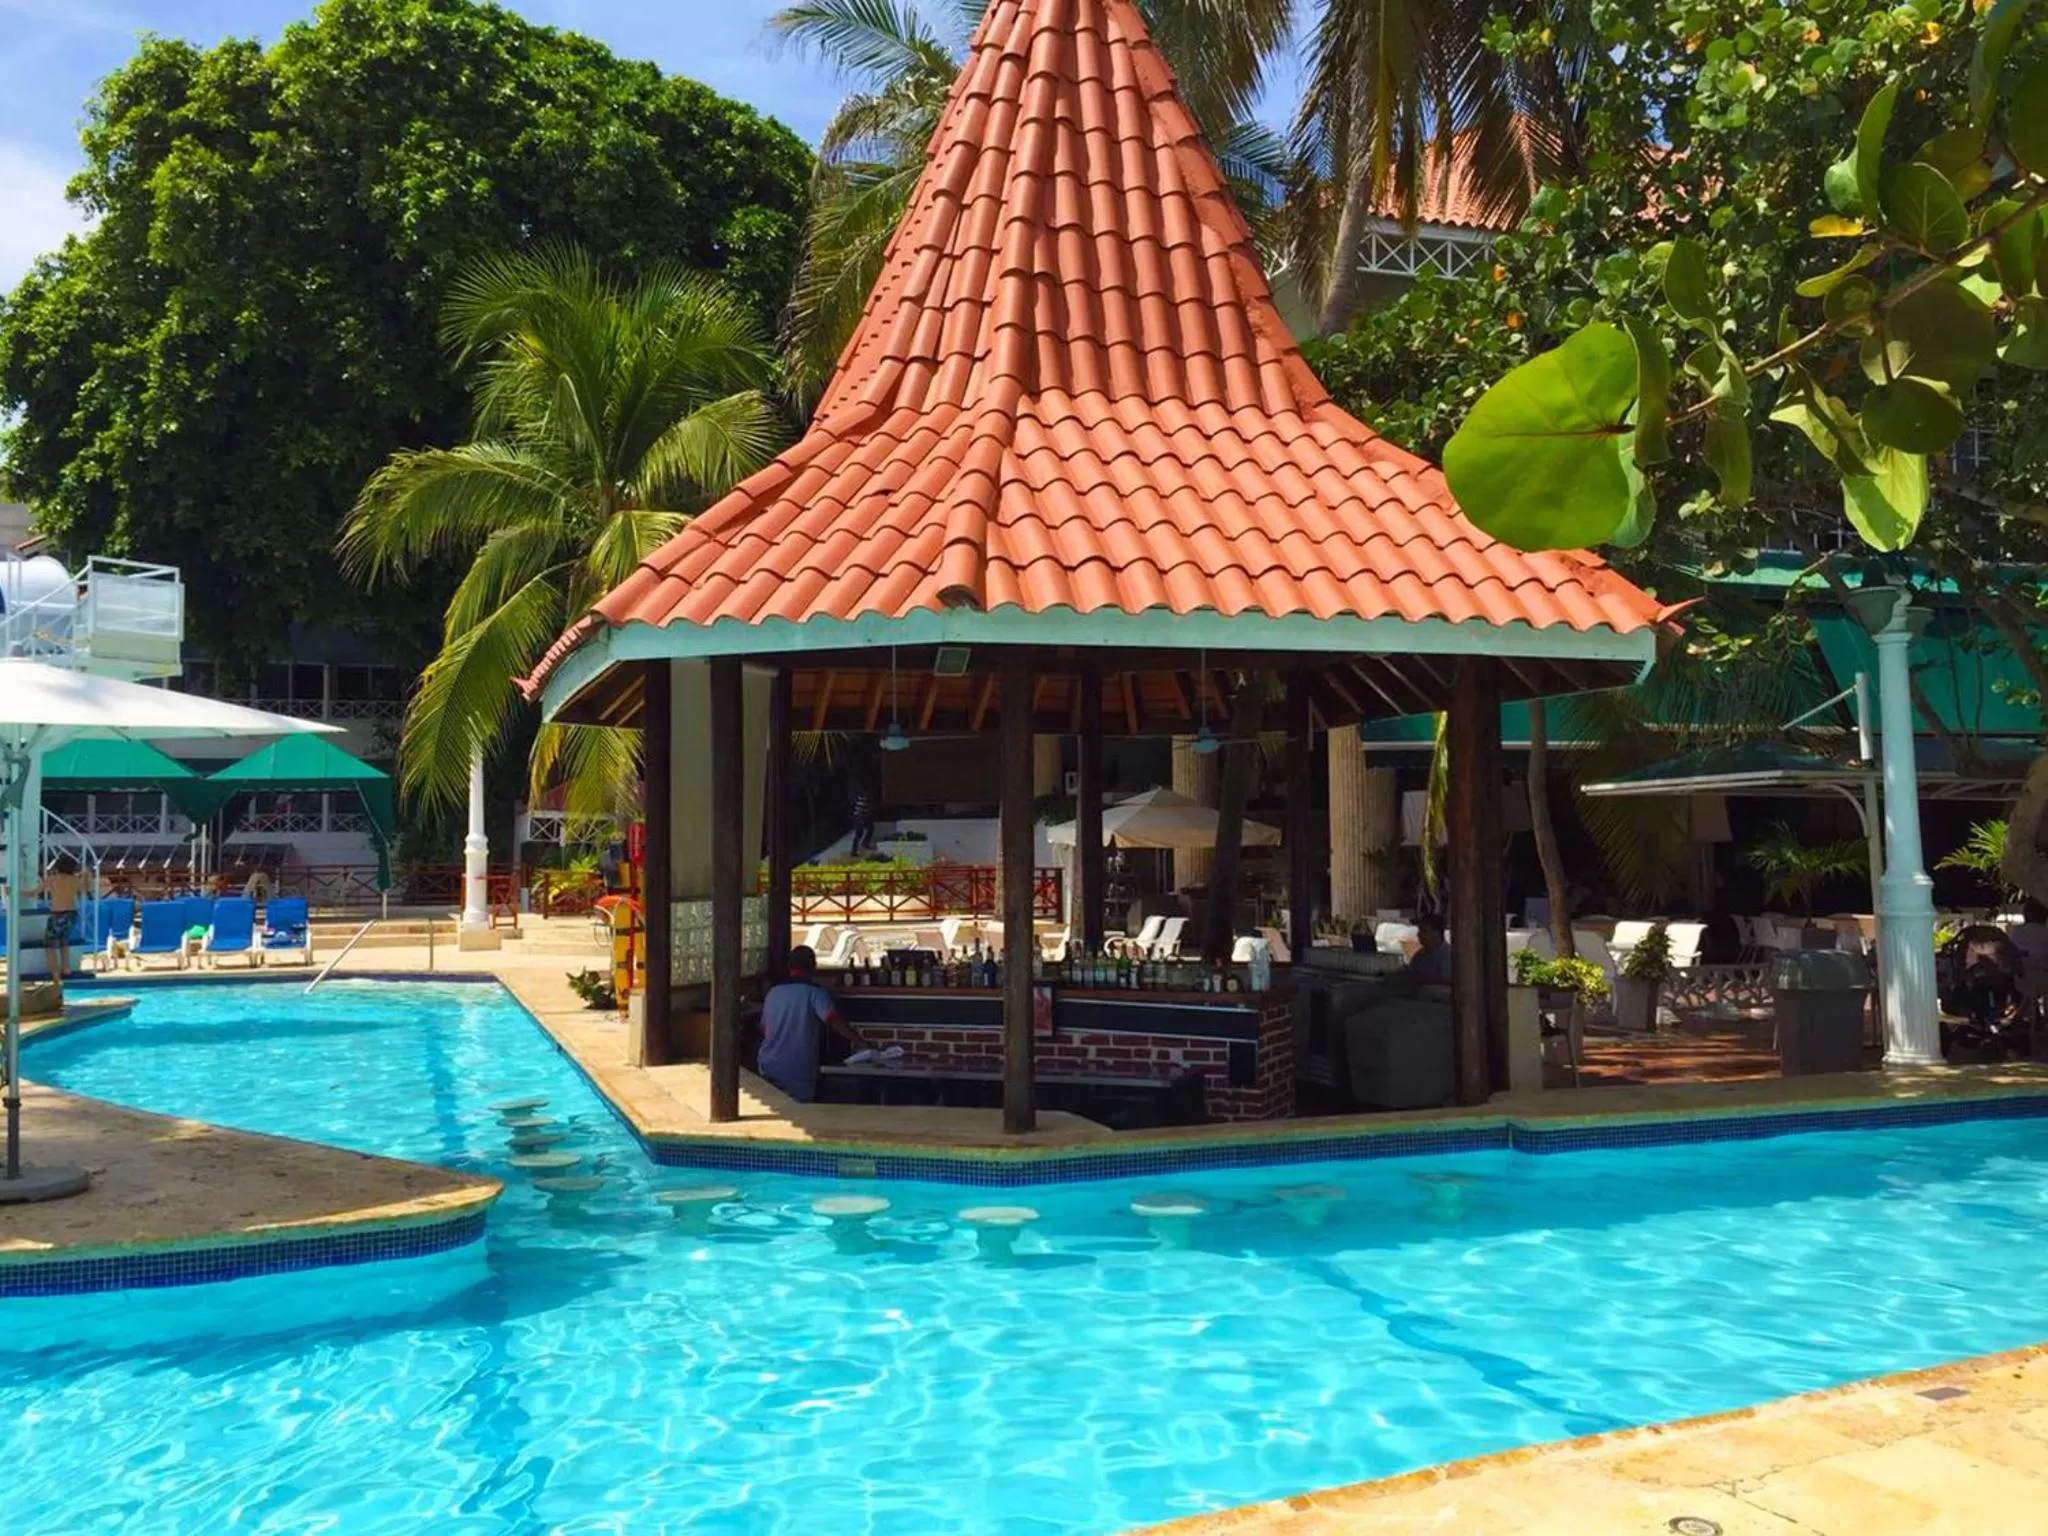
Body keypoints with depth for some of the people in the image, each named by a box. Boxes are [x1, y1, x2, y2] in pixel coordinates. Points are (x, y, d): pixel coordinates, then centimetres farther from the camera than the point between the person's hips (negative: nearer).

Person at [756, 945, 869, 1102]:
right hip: (798, 1072, -5)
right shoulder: (814, 992, -8)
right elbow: (835, 1021, -20)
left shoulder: (773, 992, 9)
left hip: (769, 1068, 5)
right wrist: (863, 1043, -19)